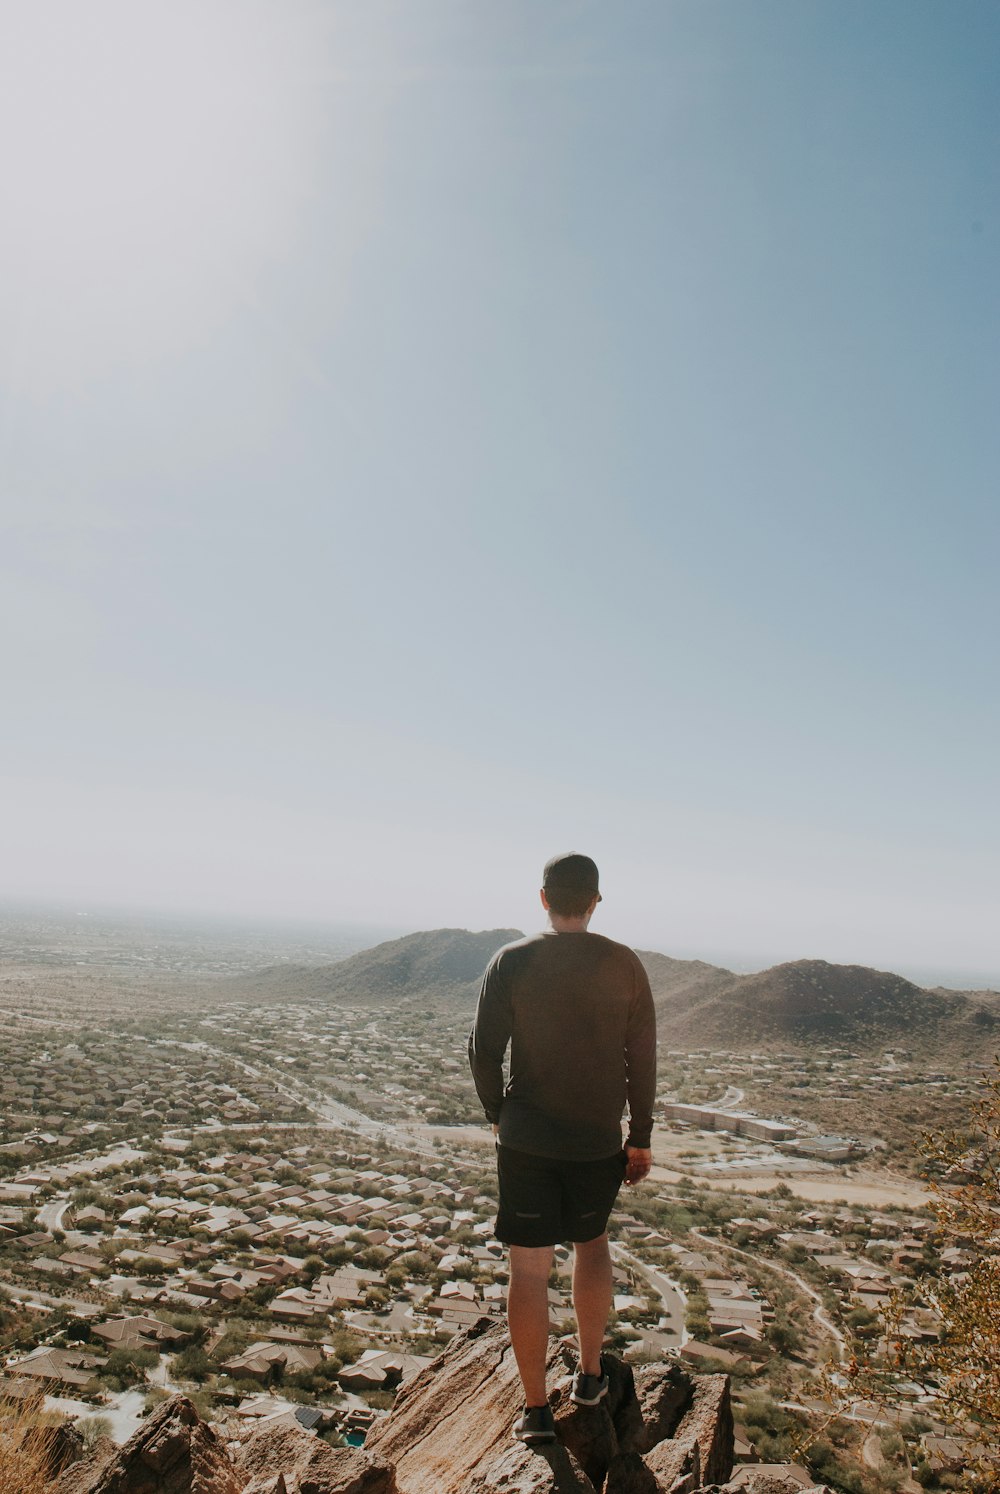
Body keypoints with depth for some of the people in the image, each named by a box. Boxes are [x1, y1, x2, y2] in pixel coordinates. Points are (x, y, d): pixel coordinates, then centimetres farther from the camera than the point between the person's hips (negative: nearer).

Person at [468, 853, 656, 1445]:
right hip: (599, 1140, 2)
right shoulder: (625, 964, -6)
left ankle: (537, 1409, 17)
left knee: (530, 1269, 9)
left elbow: (484, 1051, -7)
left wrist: (497, 1114, 10)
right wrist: (640, 1137, 7)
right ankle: (591, 1373, 34)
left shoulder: (512, 962, -9)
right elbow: (642, 1057, -2)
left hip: (525, 1139, -1)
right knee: (592, 1242, 25)